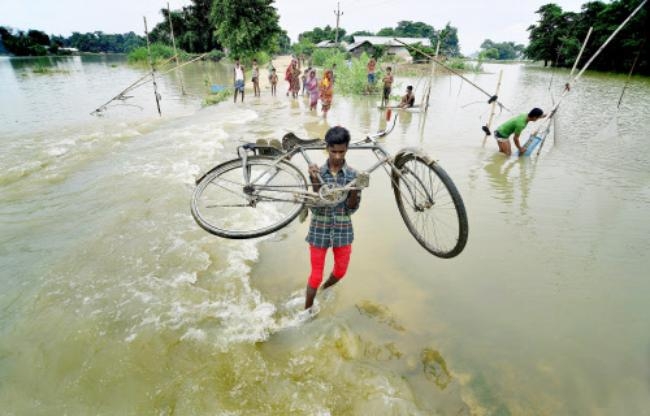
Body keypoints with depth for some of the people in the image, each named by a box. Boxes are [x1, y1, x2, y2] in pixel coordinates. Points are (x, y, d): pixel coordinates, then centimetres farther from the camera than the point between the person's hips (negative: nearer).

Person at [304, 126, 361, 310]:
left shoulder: (353, 175, -7)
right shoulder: (318, 173, -9)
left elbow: (351, 208, -8)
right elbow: (314, 206, -15)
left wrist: (355, 189, -26)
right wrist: (315, 182, -28)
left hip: (343, 230, 2)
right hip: (319, 230, -2)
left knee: (340, 272, 20)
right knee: (316, 276, 7)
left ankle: (324, 290, 52)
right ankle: (307, 311, 30)